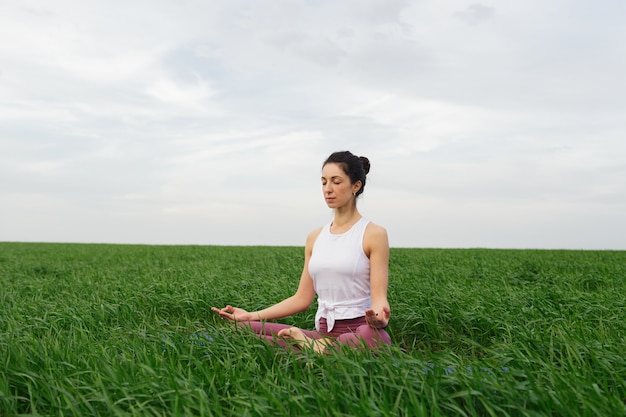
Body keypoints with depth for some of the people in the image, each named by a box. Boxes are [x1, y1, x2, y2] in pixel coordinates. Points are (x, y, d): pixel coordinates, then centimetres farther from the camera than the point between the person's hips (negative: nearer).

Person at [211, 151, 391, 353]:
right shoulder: (315, 238, 13)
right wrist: (251, 315, 4)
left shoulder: (374, 234, -2)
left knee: (374, 335, -42)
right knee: (242, 329, -12)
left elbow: (379, 297, -9)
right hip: (323, 334, 5)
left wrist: (379, 317, -33)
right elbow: (302, 298, 13)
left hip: (358, 334, -4)